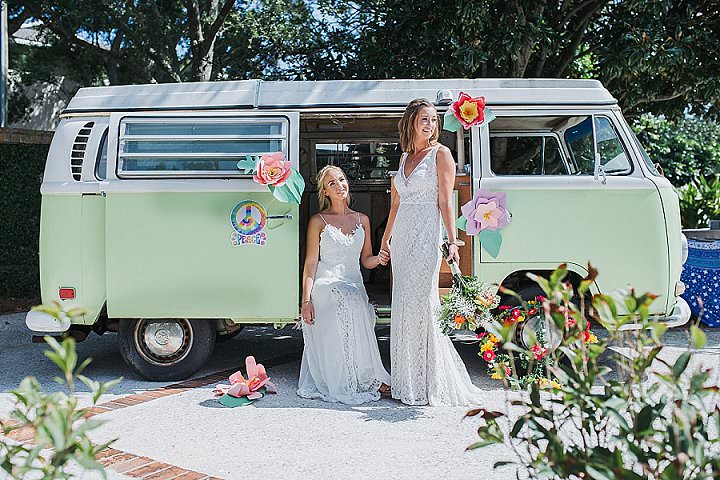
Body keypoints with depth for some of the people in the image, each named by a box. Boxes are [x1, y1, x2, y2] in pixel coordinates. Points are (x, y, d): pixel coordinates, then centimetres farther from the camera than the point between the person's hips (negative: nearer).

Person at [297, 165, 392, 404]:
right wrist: (306, 299, -11)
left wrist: (378, 259, -6)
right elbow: (311, 263, 0)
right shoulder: (318, 221, 5)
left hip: (354, 286, 3)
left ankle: (366, 380, -23)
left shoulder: (362, 220, 16)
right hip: (326, 286, -3)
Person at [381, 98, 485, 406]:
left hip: (426, 235, -7)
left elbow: (446, 201, -9)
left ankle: (432, 384, 1)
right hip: (402, 236, 7)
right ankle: (408, 381, 18)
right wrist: (386, 239, 24)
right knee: (404, 305, 8)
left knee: (421, 303, -9)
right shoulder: (405, 156, 17)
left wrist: (452, 241, -17)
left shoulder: (440, 154, -2)